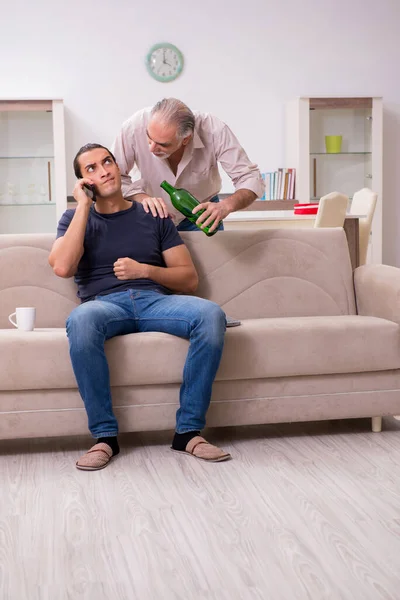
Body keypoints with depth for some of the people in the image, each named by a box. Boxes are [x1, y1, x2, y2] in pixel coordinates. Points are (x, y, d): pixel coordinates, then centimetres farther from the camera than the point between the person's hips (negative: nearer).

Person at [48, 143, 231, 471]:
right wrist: (84, 206, -1)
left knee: (211, 314, -30)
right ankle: (105, 435, -28)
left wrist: (144, 270, -5)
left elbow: (189, 279, 13)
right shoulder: (75, 218, 16)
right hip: (104, 305, -1)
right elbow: (62, 267, -6)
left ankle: (189, 430, -23)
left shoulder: (154, 217, 18)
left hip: (155, 300, 2)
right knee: (80, 319, -39)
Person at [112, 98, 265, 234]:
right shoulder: (134, 126, -31)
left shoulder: (214, 130, -32)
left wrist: (226, 206, -46)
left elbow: (251, 179, -27)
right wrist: (142, 198, -38)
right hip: (153, 215, 0)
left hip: (202, 214, 0)